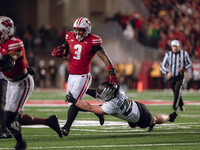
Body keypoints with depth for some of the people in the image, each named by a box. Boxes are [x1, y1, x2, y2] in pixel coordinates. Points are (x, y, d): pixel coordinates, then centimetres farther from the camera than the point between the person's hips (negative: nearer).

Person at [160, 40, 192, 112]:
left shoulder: (184, 54, -2)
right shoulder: (168, 54, 0)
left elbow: (189, 64, 8)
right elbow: (162, 65, 0)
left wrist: (183, 68, -13)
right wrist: (167, 72, -18)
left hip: (180, 76, -3)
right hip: (172, 77, 3)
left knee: (177, 90, -21)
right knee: (176, 92, 10)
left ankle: (175, 106, -19)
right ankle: (181, 105, 32)